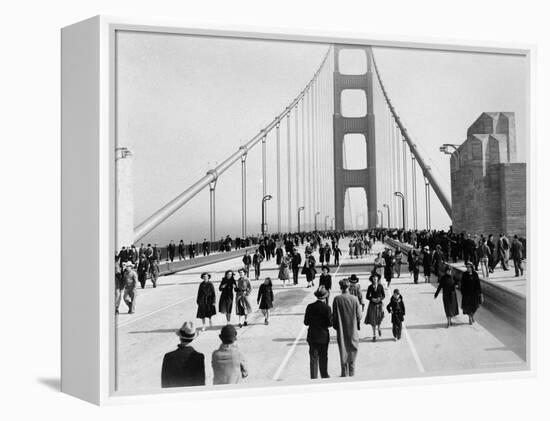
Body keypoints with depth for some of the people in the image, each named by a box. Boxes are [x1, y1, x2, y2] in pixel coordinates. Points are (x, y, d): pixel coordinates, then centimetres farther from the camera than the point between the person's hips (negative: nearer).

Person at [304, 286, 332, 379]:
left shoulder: (310, 307, -5)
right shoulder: (326, 308, -13)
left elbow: (306, 322, -1)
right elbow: (330, 323, -12)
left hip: (312, 336, 2)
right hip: (323, 336, -2)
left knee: (313, 358, 8)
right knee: (323, 357, 12)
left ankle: (313, 377, 10)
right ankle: (324, 376, 21)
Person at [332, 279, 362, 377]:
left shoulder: (337, 299, -12)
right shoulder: (354, 299, -11)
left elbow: (334, 314, -6)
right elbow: (359, 315, -5)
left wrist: (335, 325, 9)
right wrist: (358, 325, 10)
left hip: (341, 329, 0)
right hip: (353, 328, 0)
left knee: (343, 350, 10)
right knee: (352, 349, 12)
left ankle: (344, 373, 13)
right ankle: (351, 372, 16)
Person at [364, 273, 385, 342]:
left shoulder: (380, 286, -4)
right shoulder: (370, 287, -5)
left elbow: (384, 295, 1)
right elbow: (367, 297, 0)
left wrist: (380, 299, -19)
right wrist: (372, 299, -18)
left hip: (379, 304, 1)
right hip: (372, 305, -1)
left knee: (379, 319, 13)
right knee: (373, 320, -1)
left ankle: (378, 328, 48)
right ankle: (374, 336, 9)